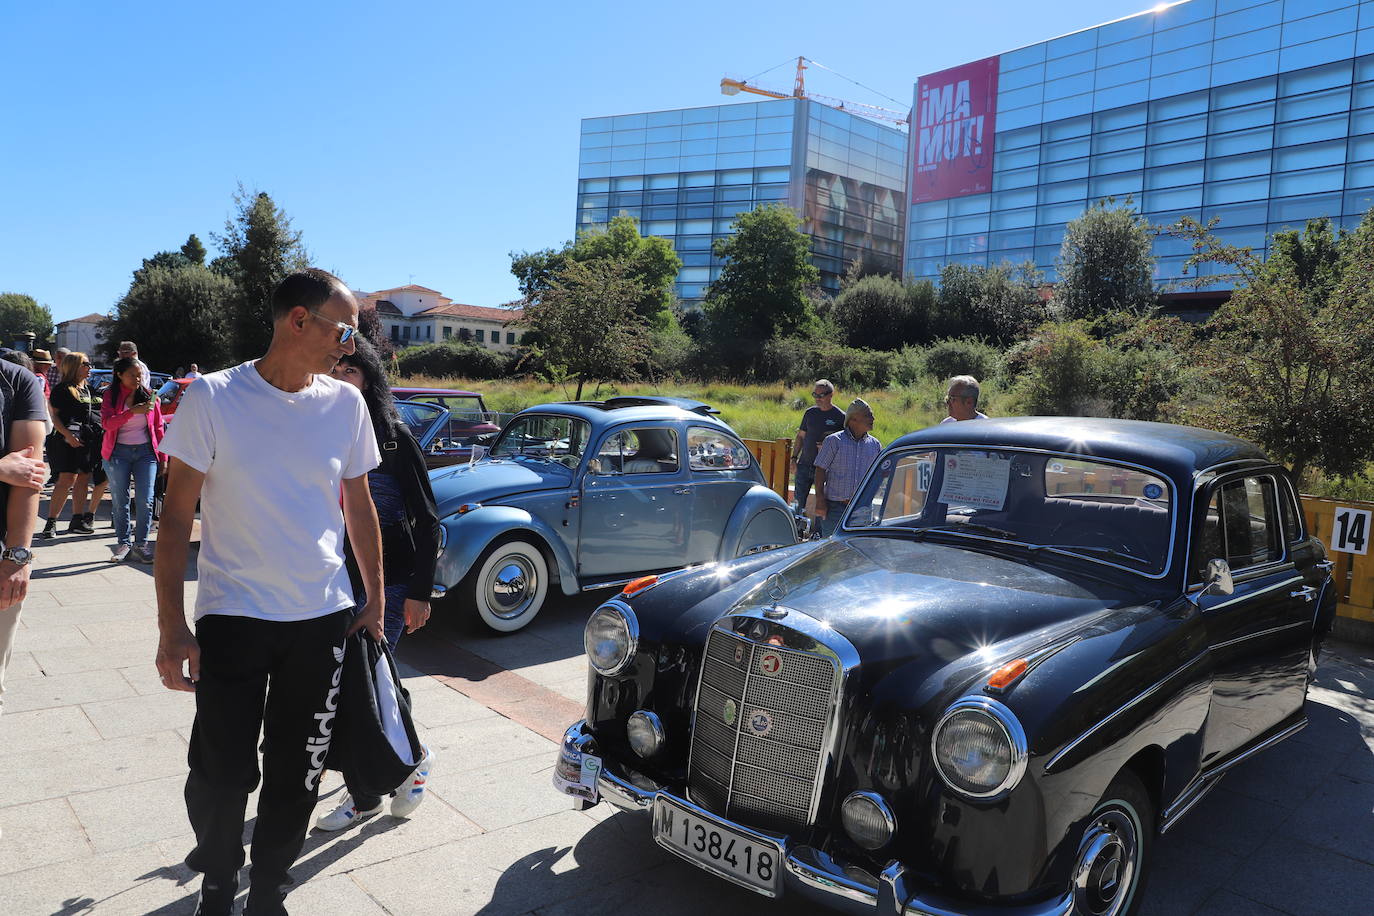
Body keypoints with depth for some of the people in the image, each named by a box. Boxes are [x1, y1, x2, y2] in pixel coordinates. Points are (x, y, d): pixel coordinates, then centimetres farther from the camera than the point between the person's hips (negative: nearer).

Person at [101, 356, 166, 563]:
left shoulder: (149, 396, 7)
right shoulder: (110, 395, 3)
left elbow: (158, 428, 9)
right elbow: (106, 422, -12)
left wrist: (163, 457, 5)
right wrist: (132, 411, -26)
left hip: (145, 452, 0)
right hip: (118, 453, 0)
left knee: (145, 501, -5)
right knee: (120, 501, 4)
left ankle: (141, 543, 3)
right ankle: (123, 543, 13)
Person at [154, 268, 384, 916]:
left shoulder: (346, 403, 1)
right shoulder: (213, 397, -8)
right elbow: (176, 516, -6)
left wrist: (374, 600, 12)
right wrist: (171, 626, -9)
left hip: (323, 618, 3)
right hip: (231, 617, -3)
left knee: (297, 774, 11)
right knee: (222, 774, 4)